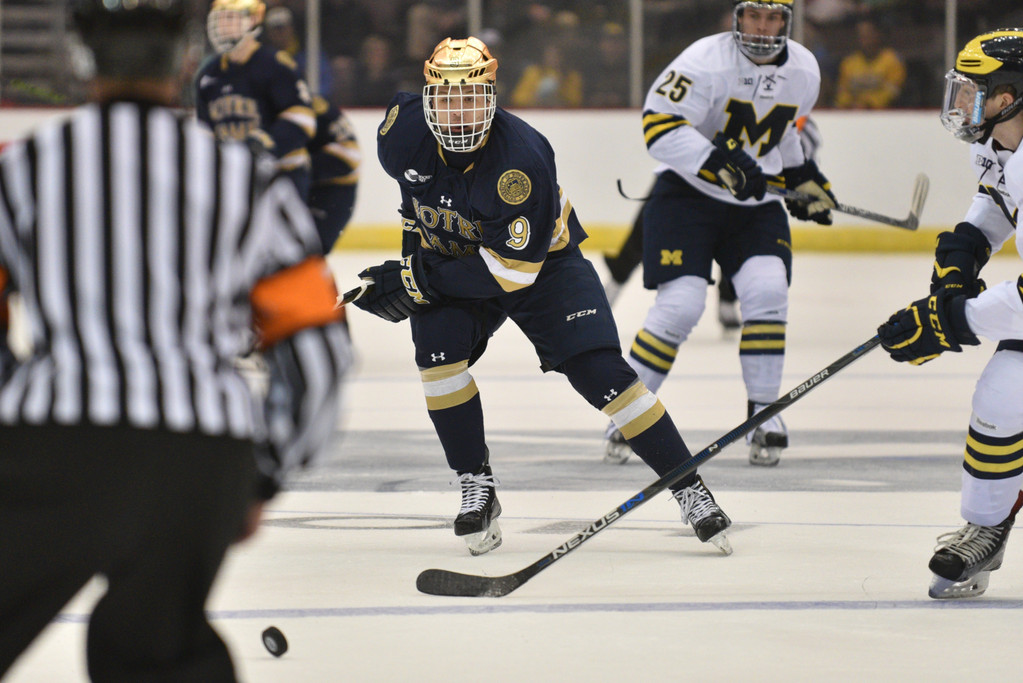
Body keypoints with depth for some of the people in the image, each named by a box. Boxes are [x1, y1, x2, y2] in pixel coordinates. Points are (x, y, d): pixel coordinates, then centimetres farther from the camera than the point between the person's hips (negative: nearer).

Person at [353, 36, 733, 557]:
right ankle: (477, 489, -8)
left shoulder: (520, 157, -35)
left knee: (598, 369, -17)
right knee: (437, 347, -24)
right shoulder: (404, 130, -20)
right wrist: (416, 235, 12)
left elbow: (513, 269, -33)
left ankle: (690, 489, -7)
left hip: (540, 263, -4)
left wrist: (416, 280, -31)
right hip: (449, 260, 4)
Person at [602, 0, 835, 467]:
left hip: (755, 202, 5)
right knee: (680, 305, -15)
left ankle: (763, 414, -4)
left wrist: (804, 178, 18)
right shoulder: (708, 60, -19)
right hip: (686, 195, -5)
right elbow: (659, 125, -26)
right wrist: (721, 163, -33)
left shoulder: (803, 70, 1)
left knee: (766, 292, -16)